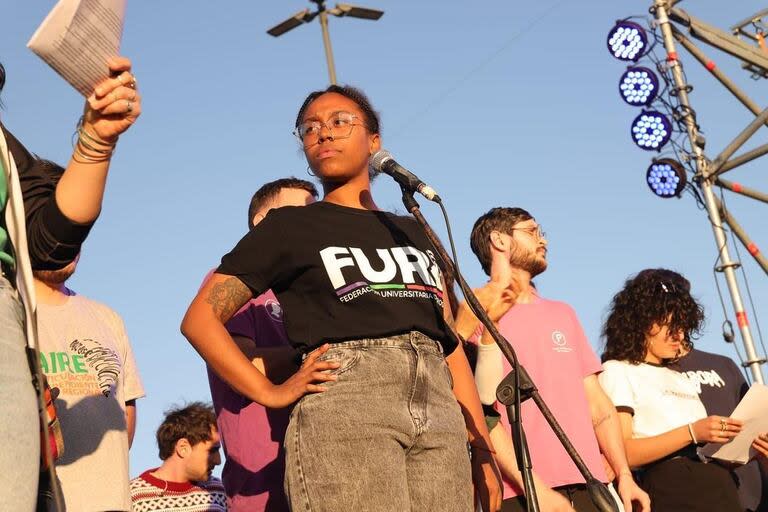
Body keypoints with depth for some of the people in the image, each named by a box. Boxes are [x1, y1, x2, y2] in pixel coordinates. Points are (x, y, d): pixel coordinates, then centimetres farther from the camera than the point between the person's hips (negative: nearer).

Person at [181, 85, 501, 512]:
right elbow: (201, 318, 8)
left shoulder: (414, 233, 26)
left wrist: (483, 452, 12)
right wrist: (271, 393, -2)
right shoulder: (289, 227, 14)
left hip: (439, 413, 4)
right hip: (343, 404, -4)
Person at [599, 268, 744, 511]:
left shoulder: (679, 378, 29)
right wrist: (691, 432, -17)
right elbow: (620, 453, -10)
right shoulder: (617, 372, 4)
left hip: (723, 488, 7)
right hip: (672, 489, -7)